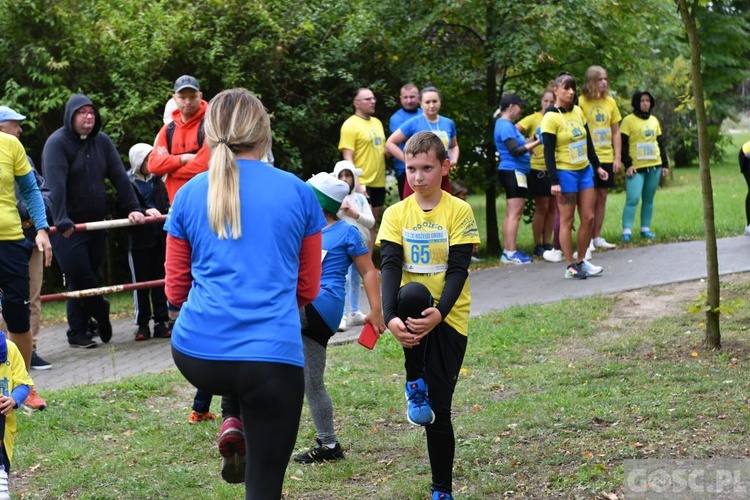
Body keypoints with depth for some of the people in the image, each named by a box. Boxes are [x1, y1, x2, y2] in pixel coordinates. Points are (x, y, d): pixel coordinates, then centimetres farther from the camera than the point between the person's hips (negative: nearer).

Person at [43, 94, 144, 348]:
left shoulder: (102, 141, 6)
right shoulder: (57, 143, -12)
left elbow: (120, 176, 4)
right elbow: (56, 185, -23)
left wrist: (133, 208, -4)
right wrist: (61, 221, -32)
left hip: (96, 223, 6)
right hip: (68, 227, -6)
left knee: (90, 276, 7)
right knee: (80, 277, -7)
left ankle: (78, 332, 14)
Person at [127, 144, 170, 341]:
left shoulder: (157, 181, 10)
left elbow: (165, 204, 12)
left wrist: (169, 212, -8)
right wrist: (145, 211, -27)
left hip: (159, 237, 4)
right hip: (139, 238, -4)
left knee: (160, 280, 5)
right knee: (141, 282, 2)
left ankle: (161, 322, 11)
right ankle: (142, 325, 9)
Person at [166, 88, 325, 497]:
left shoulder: (189, 194, 6)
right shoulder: (298, 193, 4)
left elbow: (176, 291, 14)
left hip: (195, 355, 2)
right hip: (273, 358, -2)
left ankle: (233, 425, 15)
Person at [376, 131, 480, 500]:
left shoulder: (458, 211, -4)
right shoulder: (396, 214, 2)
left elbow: (458, 268, -11)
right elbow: (390, 266, -9)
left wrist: (439, 313, -28)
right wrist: (390, 317, -25)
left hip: (448, 317, -1)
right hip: (410, 313, 1)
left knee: (438, 410, -2)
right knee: (412, 294, -36)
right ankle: (415, 384, -14)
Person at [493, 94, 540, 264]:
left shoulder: (507, 125, 17)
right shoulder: (505, 126, -14)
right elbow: (515, 151, -20)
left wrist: (532, 140, 9)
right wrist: (536, 142, -19)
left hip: (511, 172, 11)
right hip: (513, 171, -11)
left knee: (511, 214, 11)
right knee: (515, 213, -11)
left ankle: (507, 252, 13)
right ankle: (511, 253, -12)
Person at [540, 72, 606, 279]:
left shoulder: (578, 111, 8)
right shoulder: (551, 118, -12)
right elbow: (548, 152, -14)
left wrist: (597, 165, 17)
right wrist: (554, 181, -18)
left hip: (585, 171, 7)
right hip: (565, 173, -7)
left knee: (588, 218, 6)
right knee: (567, 221, -1)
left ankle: (581, 261, 17)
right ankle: (570, 266, 6)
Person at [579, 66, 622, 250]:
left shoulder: (610, 102, 8)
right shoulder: (581, 102, -7)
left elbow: (616, 132, 11)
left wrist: (618, 157, 5)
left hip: (606, 158, 5)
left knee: (602, 197, 9)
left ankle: (597, 237, 17)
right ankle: (588, 239, 4)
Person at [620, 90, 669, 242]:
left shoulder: (654, 120, 14)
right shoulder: (629, 120, -3)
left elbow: (661, 143, 18)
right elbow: (623, 145, -6)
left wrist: (665, 164, 14)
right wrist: (628, 165, -14)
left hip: (654, 166, 5)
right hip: (636, 167, -5)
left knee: (648, 200, 7)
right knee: (632, 199, -12)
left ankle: (645, 229, 14)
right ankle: (626, 231, -12)